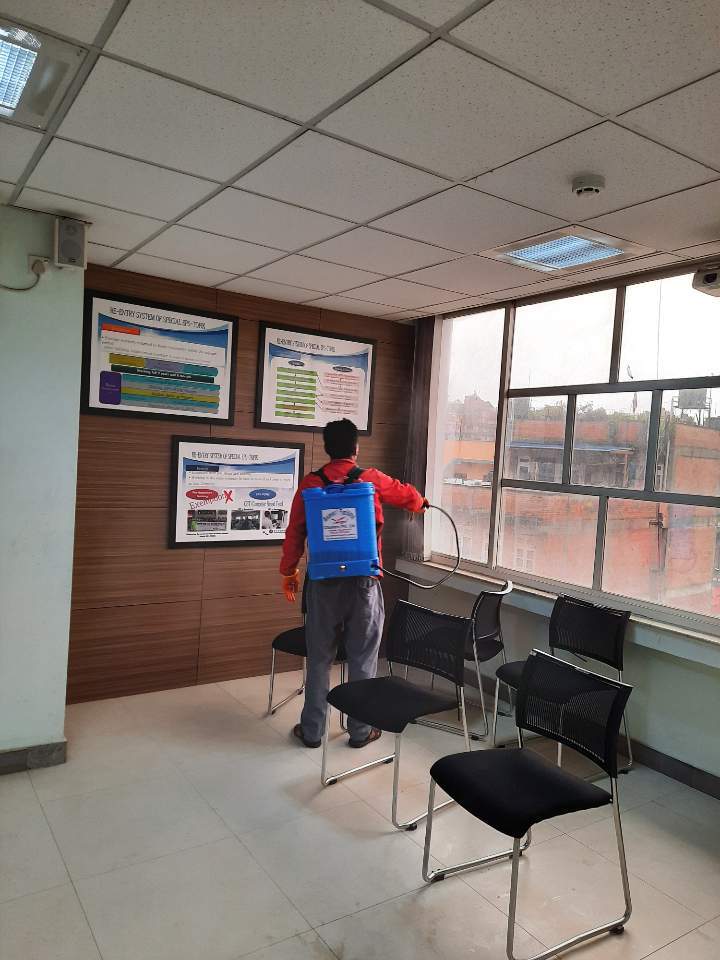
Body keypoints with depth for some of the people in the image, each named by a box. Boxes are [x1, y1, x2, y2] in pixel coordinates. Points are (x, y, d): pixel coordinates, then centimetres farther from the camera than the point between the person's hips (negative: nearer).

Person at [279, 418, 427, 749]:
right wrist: (421, 503, 42)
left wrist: (288, 572, 15)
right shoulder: (373, 480, 0)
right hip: (364, 583, -1)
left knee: (319, 659, 11)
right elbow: (409, 495, 18)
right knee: (362, 659, 10)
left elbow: (294, 532, 2)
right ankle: (361, 730, 21)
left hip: (323, 582, 1)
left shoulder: (311, 483, 0)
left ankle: (312, 730, 21)